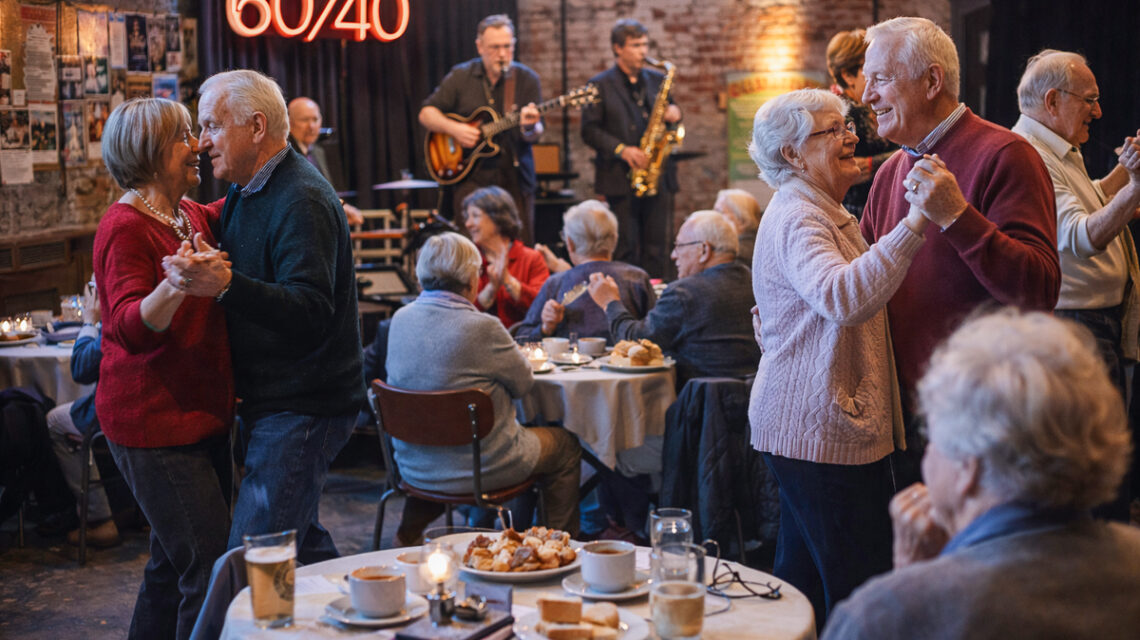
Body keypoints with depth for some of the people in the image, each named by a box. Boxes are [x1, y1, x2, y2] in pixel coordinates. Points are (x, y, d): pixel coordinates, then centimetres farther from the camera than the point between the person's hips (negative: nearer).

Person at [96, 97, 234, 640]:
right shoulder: (126, 227, -14)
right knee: (212, 571, -12)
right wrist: (172, 288, -46)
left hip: (201, 416, 9)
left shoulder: (192, 217, 11)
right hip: (154, 426, -9)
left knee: (173, 563, 17)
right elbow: (131, 327, -26)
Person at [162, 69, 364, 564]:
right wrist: (198, 272, 5)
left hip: (302, 408, -11)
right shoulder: (245, 193, 15)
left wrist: (224, 286, -42)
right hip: (271, 402, 11)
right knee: (301, 542, 19)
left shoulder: (301, 200, -18)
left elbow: (311, 312, -30)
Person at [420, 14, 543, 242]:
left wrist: (530, 127, -29)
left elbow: (536, 135, -5)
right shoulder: (461, 76, 4)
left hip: (515, 179, 0)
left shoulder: (527, 79, 1)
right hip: (471, 178, 0)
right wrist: (454, 129, -11)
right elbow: (426, 113, 6)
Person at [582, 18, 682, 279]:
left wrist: (674, 114, -3)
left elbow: (667, 115, 21)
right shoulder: (600, 85, 0)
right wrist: (622, 150, -17)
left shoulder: (657, 79, 13)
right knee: (625, 248, -1)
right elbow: (589, 131, -5)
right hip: (621, 179, -4)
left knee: (658, 247, 4)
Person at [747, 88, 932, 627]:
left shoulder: (823, 212, 19)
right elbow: (844, 299, -37)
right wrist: (914, 223, -43)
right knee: (860, 592, -9)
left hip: (805, 425, 11)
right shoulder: (797, 219, -17)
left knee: (801, 573, 17)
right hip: (823, 434, -11)